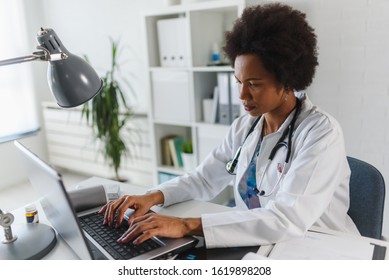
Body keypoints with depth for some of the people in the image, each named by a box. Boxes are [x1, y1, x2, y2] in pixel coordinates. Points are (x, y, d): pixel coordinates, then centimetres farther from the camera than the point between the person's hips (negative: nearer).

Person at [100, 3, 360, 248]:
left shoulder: (321, 132, -19)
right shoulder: (244, 126, 0)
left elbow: (288, 219, -30)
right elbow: (204, 179, 6)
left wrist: (187, 225, -35)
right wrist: (153, 197, -11)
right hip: (256, 248, 5)